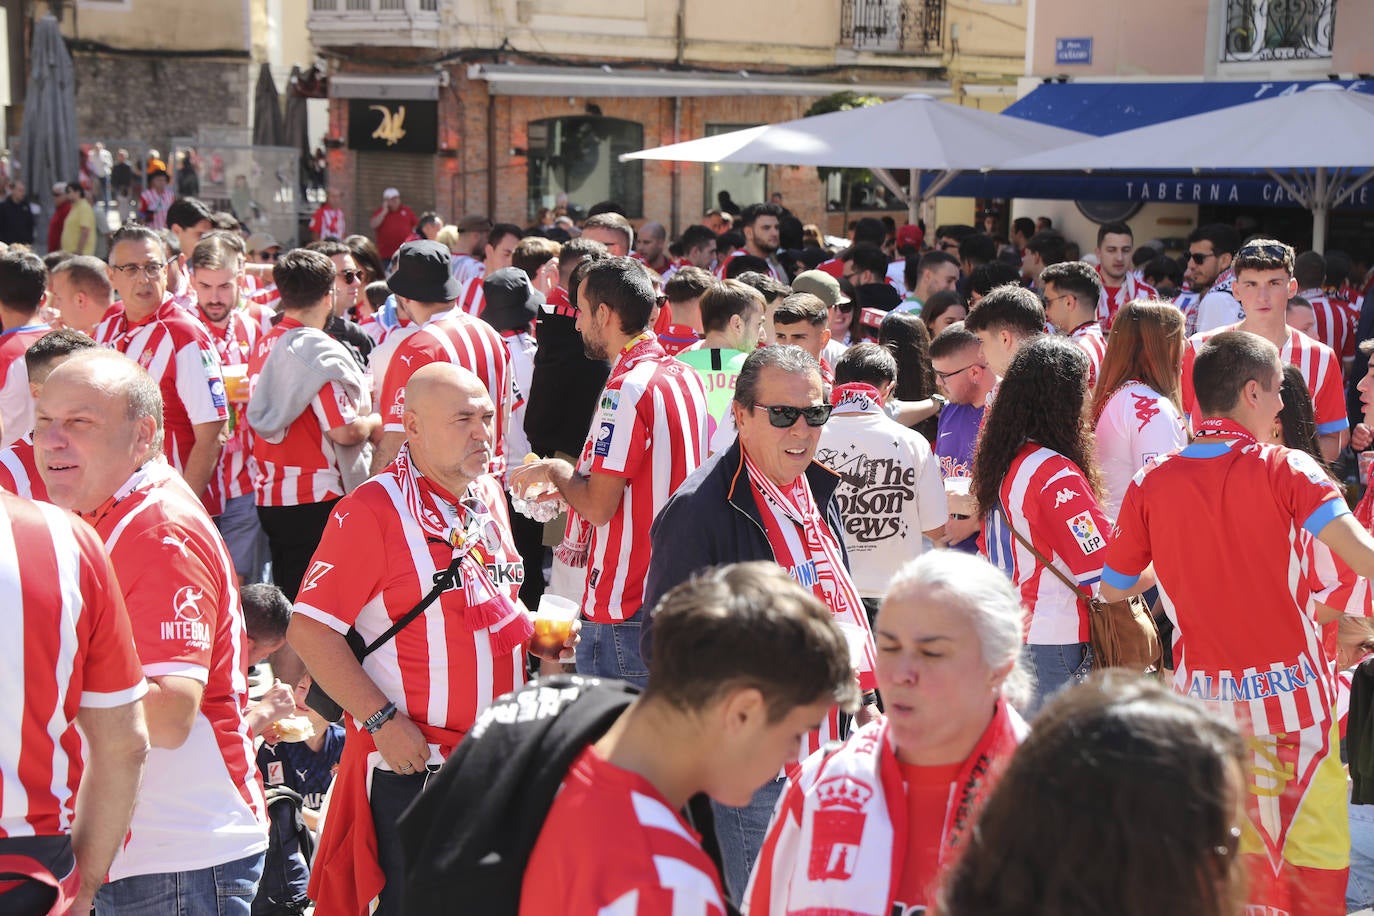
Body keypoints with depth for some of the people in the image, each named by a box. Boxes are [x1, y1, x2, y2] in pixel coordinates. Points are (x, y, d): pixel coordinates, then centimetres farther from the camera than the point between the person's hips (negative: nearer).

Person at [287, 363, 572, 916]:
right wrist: (382, 721, -20)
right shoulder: (371, 511, -15)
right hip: (412, 764, -7)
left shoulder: (489, 495, 8)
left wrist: (536, 634, 5)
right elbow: (309, 631, -18)